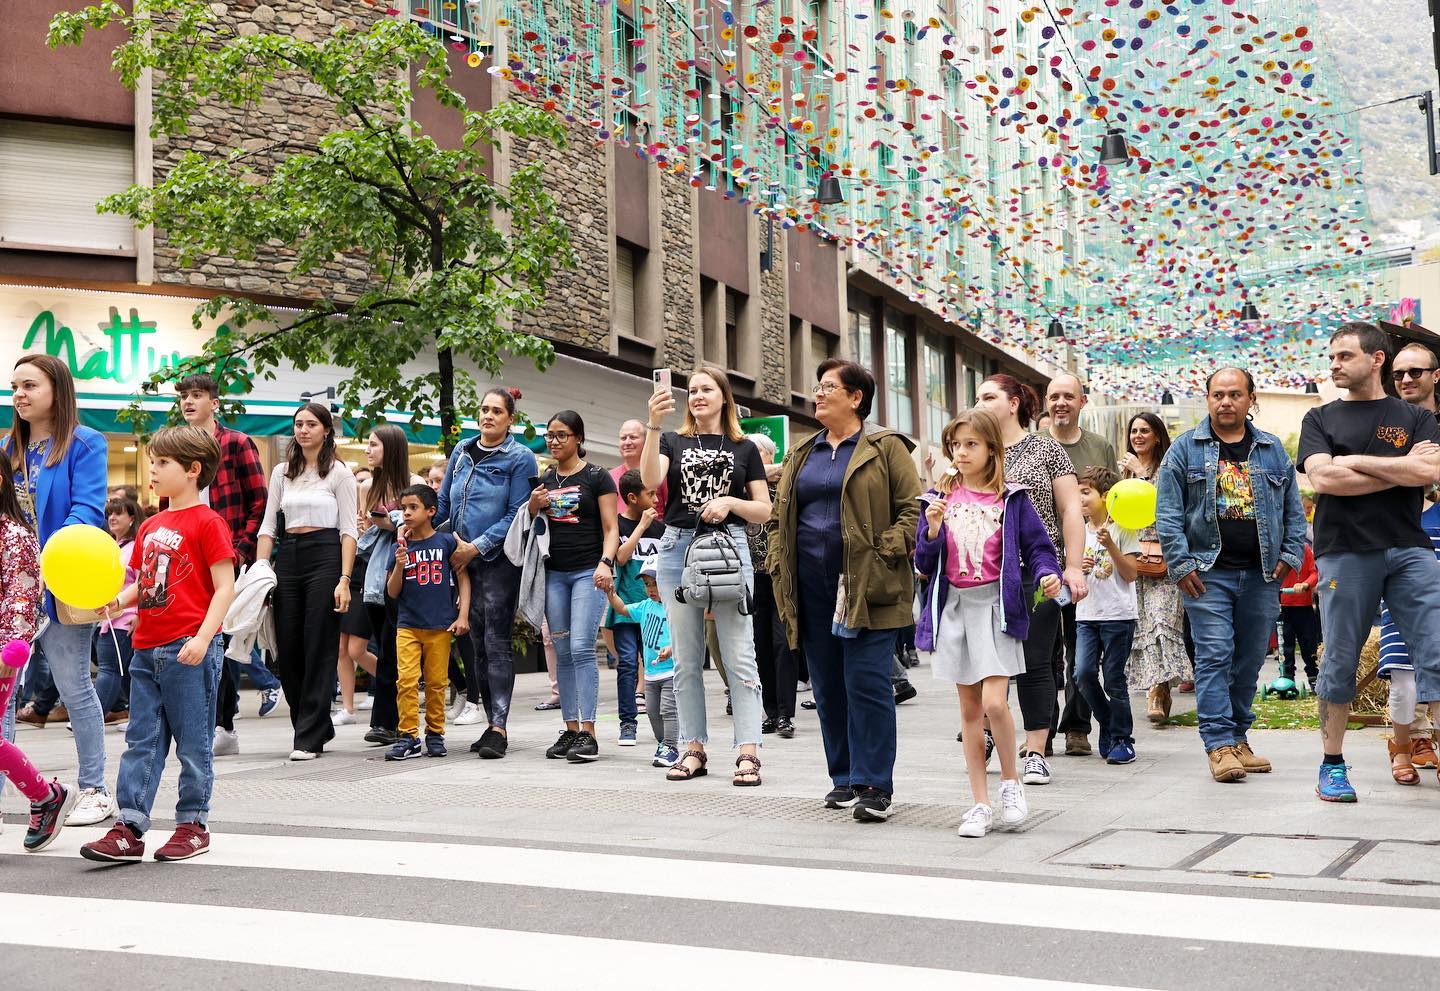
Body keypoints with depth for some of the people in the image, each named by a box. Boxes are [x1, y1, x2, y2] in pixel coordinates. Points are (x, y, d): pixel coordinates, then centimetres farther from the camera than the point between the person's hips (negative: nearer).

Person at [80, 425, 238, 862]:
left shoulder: (208, 522, -7)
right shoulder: (150, 526, 16)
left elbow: (224, 588, -11)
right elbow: (143, 584, 20)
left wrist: (203, 637, -21)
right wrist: (116, 601, 0)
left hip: (189, 650, -8)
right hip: (147, 648, 8)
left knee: (192, 742, 3)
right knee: (141, 740, 7)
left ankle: (193, 824, 14)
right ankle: (129, 828, 9)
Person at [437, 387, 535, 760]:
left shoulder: (520, 458, -5)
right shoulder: (462, 452, 13)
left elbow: (517, 515, -11)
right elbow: (443, 502, 19)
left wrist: (477, 546, -14)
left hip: (500, 559, -6)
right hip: (463, 561, 6)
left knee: (496, 642, -10)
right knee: (478, 644, 9)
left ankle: (499, 728, -10)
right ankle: (493, 723, 16)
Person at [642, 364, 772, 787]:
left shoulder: (744, 448, 12)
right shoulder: (673, 441, 12)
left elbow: (764, 510, 10)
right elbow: (650, 479, -9)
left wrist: (730, 502, -9)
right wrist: (654, 424, -18)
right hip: (678, 547, 1)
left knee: (739, 654, -7)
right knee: (687, 658, 5)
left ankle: (748, 753, -7)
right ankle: (693, 749, 11)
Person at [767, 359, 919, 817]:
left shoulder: (886, 448, 1)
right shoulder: (801, 455, 18)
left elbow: (911, 508, -4)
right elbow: (779, 516, 20)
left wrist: (884, 556, -14)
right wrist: (778, 567, 9)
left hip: (865, 586, -6)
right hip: (812, 586, 6)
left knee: (866, 684, -7)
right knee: (828, 687, 9)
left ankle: (873, 786, -2)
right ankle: (843, 779, 20)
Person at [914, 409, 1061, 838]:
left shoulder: (1010, 498, 1)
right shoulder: (941, 498, 7)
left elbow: (1037, 546, 3)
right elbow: (924, 564, 6)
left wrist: (1047, 573, -17)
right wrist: (932, 530, -11)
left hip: (996, 606, -3)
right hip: (953, 606, 3)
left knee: (994, 702, -16)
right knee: (969, 710, 7)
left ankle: (1011, 781, 9)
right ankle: (980, 804, 14)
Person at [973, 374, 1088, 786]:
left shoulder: (1045, 449, 5)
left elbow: (1071, 509, 1)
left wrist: (1074, 566, -7)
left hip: (1037, 571, -3)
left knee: (1035, 663, -1)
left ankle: (1035, 752, 6)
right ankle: (984, 735, 19)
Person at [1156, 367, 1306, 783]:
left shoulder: (1273, 450, 12)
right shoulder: (1185, 448, 3)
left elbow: (1293, 510, 15)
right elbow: (1168, 512, -1)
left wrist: (1290, 555, 3)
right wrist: (1181, 564, -8)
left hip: (1262, 575, 3)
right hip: (1208, 573, -3)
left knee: (1250, 662, 9)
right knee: (1214, 656, -9)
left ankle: (1238, 738, 20)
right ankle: (1219, 744, -8)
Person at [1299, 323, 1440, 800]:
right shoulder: (1321, 419, 11)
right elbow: (1324, 479, -6)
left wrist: (1354, 461, -7)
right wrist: (1401, 469, -4)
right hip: (1344, 553, 0)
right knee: (1339, 663, 4)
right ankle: (1332, 765, 16)